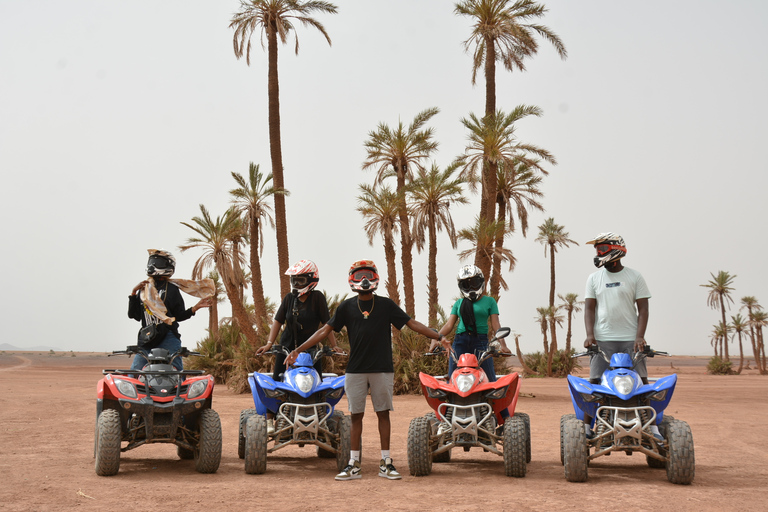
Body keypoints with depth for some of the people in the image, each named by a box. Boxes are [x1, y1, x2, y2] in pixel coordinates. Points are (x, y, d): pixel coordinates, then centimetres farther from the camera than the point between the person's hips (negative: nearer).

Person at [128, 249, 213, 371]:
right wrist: (134, 292, 5)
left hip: (168, 338, -4)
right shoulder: (143, 288, 16)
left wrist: (195, 308, -7)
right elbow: (133, 314, 13)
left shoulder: (172, 288, 5)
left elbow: (179, 315, 6)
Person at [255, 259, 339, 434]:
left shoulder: (317, 297, -6)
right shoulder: (289, 298, 5)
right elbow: (278, 321, 2)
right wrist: (269, 343, -8)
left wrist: (334, 345, -14)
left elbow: (326, 323, -8)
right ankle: (269, 419, 3)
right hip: (287, 347, 3)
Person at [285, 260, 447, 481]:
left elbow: (412, 324, 4)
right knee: (356, 415, 4)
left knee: (383, 413, 3)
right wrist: (298, 350, 1)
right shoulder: (347, 307, 5)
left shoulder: (386, 305, 3)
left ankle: (385, 463, 10)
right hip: (356, 369, 1)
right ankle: (354, 465, 8)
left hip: (382, 369, -1)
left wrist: (439, 336, -3)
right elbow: (325, 330, 6)